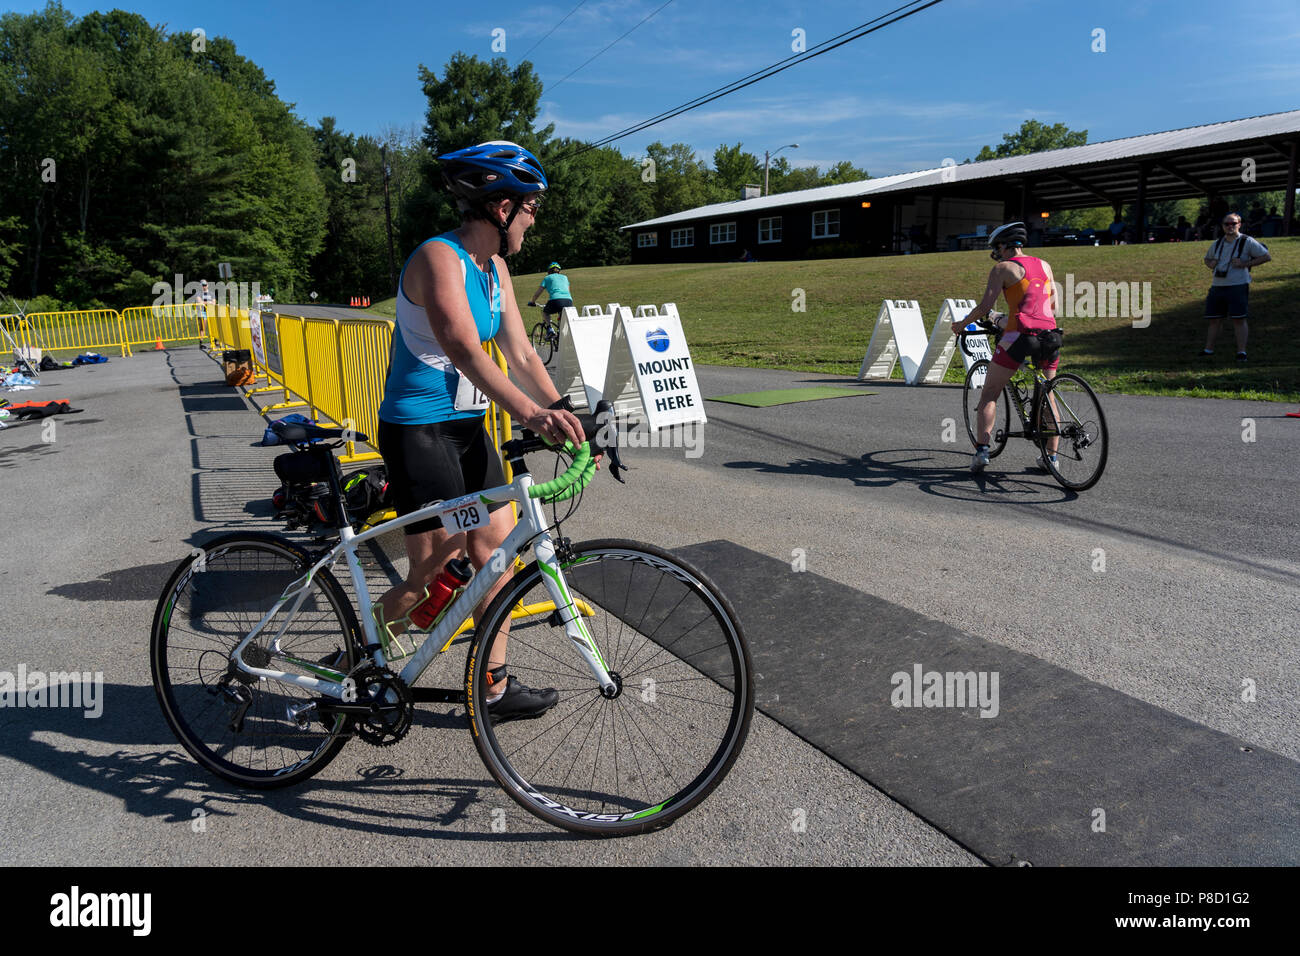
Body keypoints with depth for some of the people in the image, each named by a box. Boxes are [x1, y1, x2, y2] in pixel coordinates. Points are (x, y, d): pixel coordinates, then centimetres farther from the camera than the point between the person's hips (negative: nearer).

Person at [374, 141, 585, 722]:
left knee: (498, 552, 7)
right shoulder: (438, 258, -18)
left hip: (467, 427, 9)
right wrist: (528, 413, -43)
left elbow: (520, 352, 6)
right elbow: (465, 351, -33)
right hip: (418, 430, -8)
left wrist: (561, 408, -7)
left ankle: (496, 689, 19)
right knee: (435, 572, -3)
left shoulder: (495, 268, 8)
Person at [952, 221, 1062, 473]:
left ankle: (982, 450, -8)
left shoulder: (1003, 268, 3)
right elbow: (1053, 307, 23)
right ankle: (1051, 456, 18)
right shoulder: (1044, 265, 20)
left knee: (989, 394, 5)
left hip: (1019, 335, -5)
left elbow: (985, 306, -6)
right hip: (1049, 334, 5)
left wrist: (961, 324, 10)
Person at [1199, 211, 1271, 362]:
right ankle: (1208, 348, 19)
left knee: (1238, 319, -7)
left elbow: (1267, 256, -3)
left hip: (1238, 286, -5)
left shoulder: (1247, 242, -3)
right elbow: (1207, 258, 30)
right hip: (1217, 286, 5)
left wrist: (1245, 264, -12)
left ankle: (1241, 351, -4)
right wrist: (1211, 264, 6)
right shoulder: (1217, 243, 14)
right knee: (1214, 320, 9)